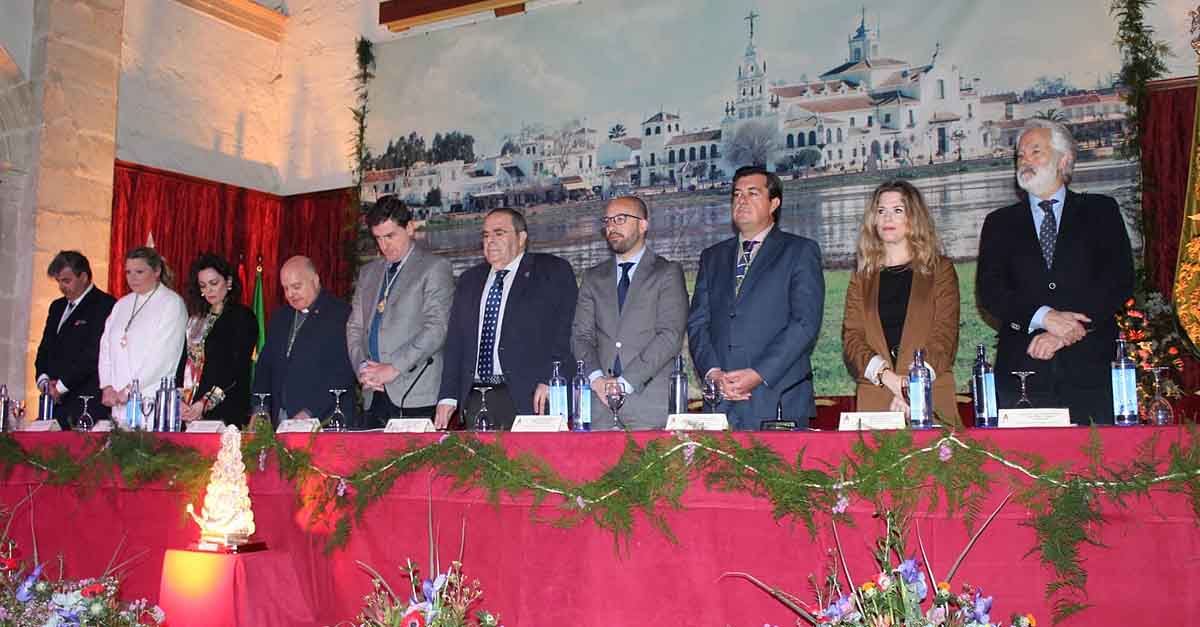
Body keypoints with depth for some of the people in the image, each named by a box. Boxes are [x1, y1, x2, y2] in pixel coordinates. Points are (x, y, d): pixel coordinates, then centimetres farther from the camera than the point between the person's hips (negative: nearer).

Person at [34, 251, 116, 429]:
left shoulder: (104, 305, -6)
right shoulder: (57, 307, 22)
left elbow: (94, 353, -13)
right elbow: (45, 348, 23)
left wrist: (61, 385, -10)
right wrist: (44, 379, 4)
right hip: (55, 399, 7)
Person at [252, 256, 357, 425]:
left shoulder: (341, 315, -7)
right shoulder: (280, 318, 17)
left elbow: (344, 373, -14)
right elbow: (264, 366, 18)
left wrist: (310, 412, -18)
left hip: (324, 420, -5)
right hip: (280, 418, 5)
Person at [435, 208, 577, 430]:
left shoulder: (553, 272, 5)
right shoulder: (469, 281, 21)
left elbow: (565, 333, -4)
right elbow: (455, 342, 16)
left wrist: (550, 381, -15)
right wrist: (448, 396, 6)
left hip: (526, 397, -4)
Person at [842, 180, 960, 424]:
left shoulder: (940, 270, 10)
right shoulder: (862, 278, 15)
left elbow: (945, 336, -1)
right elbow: (851, 338, 3)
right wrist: (887, 376, -15)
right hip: (874, 400, 1)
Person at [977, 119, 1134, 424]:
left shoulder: (1100, 210, 13)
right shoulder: (1000, 223, 15)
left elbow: (1120, 280, 0)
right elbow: (989, 291, 2)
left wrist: (1069, 330, -11)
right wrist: (1044, 317, -15)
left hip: (1090, 367, 0)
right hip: (1022, 371, 1)